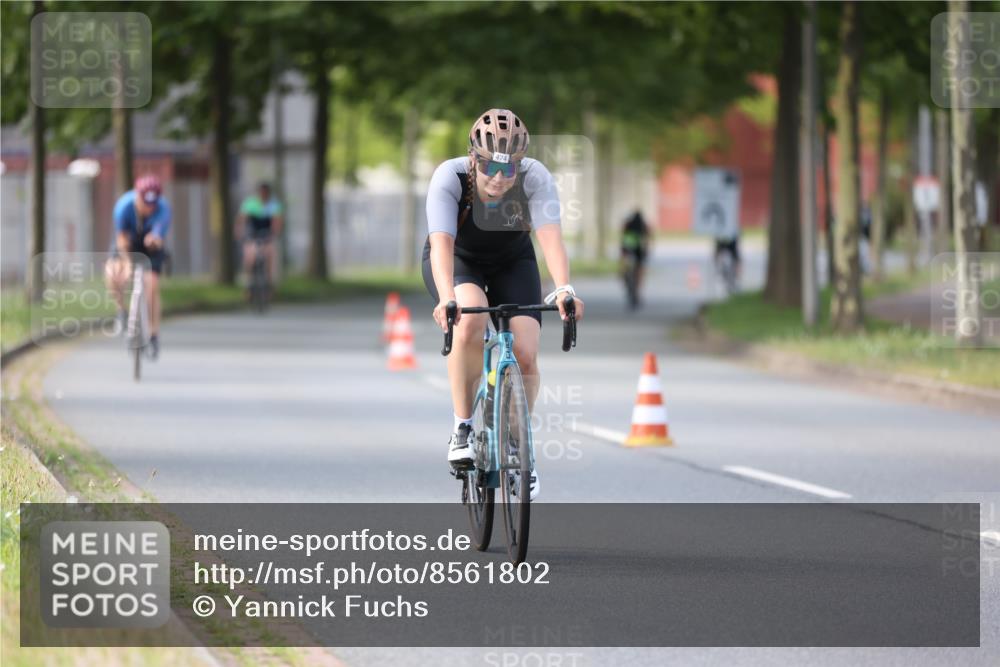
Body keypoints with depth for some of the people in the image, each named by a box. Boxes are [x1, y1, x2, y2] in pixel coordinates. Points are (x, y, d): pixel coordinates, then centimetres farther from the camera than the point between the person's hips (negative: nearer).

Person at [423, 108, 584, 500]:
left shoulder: (535, 178, -30)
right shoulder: (450, 177, -33)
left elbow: (550, 235, -42)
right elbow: (441, 243, -42)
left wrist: (564, 289, -59)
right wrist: (446, 298, -59)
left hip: (512, 262, 2)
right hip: (458, 261, -2)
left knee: (525, 354, -16)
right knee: (469, 321, -34)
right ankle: (462, 428, -17)